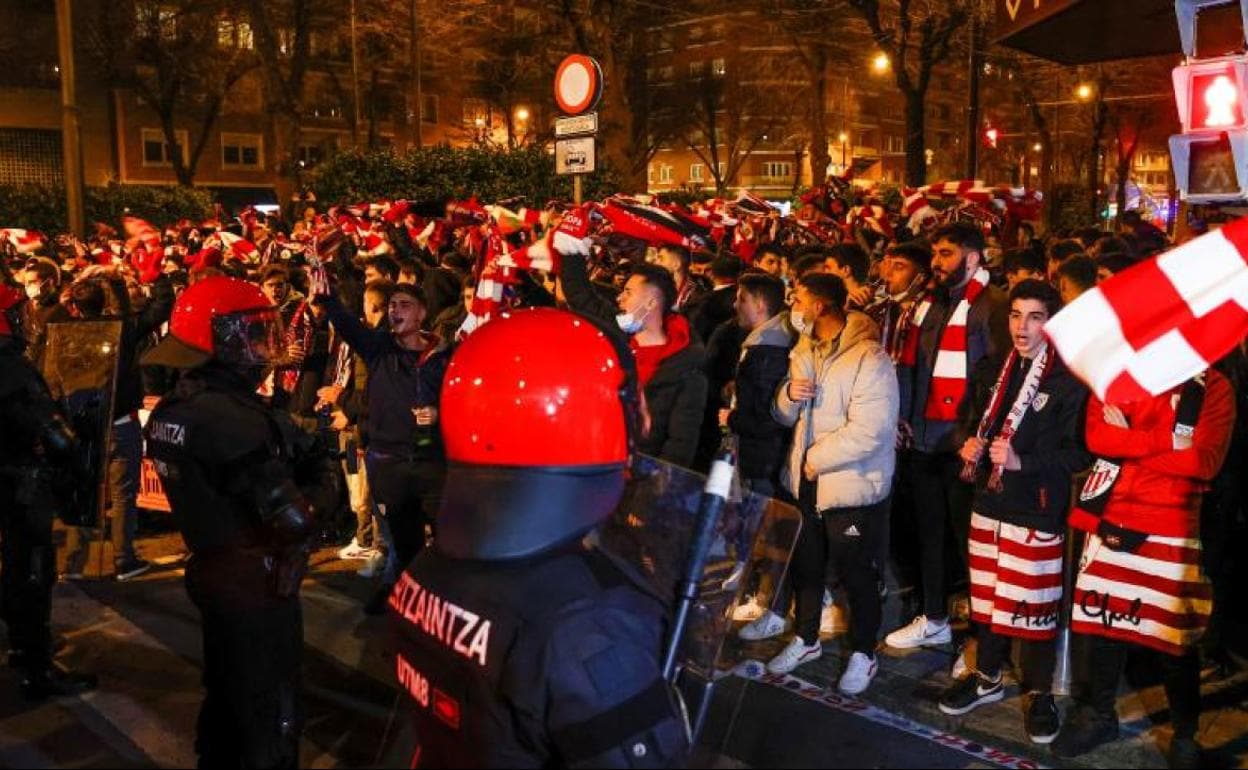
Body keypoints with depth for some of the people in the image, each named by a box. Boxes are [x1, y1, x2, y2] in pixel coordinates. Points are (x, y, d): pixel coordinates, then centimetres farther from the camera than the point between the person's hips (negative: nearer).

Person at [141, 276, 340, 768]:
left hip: (214, 570, 9)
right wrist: (317, 494, -10)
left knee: (226, 695, 26)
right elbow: (293, 519, -28)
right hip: (257, 582, -9)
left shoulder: (173, 407, 2)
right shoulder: (234, 417, -27)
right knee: (271, 717, 6)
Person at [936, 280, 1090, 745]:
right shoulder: (991, 372, 10)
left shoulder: (1069, 381, -10)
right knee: (987, 597, 14)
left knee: (1035, 605, 3)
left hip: (1038, 510, -5)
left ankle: (1039, 693, 21)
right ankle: (988, 678, 32)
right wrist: (971, 446, 1)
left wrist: (1023, 462, -22)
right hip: (989, 502, 6)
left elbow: (1080, 452, -13)